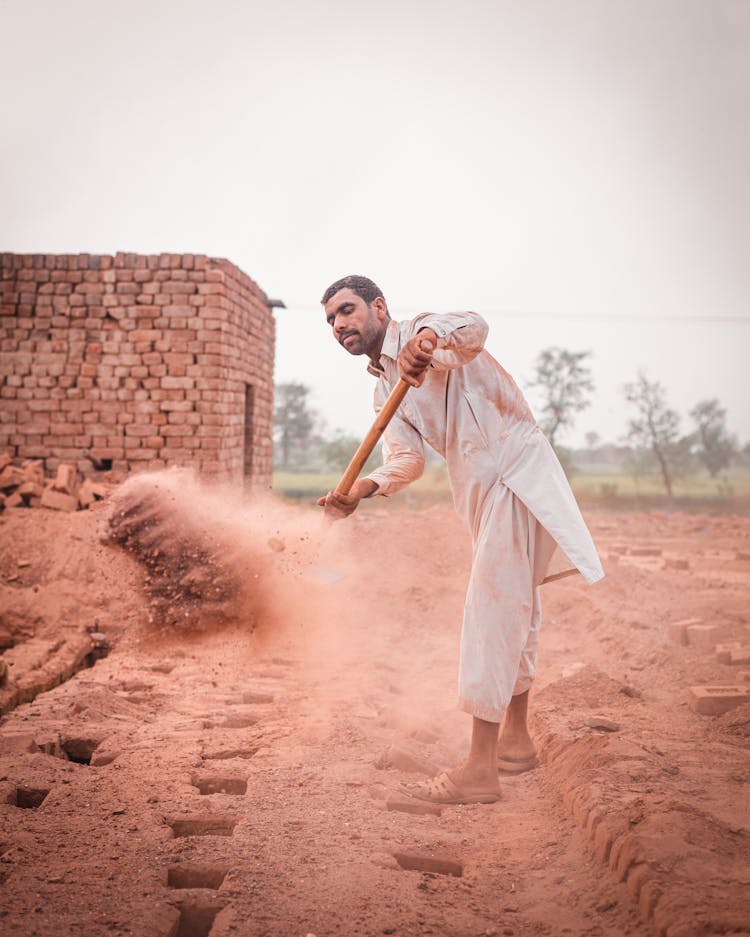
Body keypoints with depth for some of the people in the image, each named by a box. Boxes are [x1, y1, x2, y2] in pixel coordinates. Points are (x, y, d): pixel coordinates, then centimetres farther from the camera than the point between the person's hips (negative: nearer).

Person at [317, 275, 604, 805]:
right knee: (514, 609, 19)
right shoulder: (384, 391, 17)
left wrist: (427, 338, -52)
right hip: (481, 491, 10)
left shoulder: (420, 330, -6)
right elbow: (407, 460, 3)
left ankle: (481, 771, -8)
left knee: (491, 608, -12)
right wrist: (359, 490, -17)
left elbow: (473, 328, -30)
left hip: (514, 470, -10)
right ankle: (515, 740, 33)